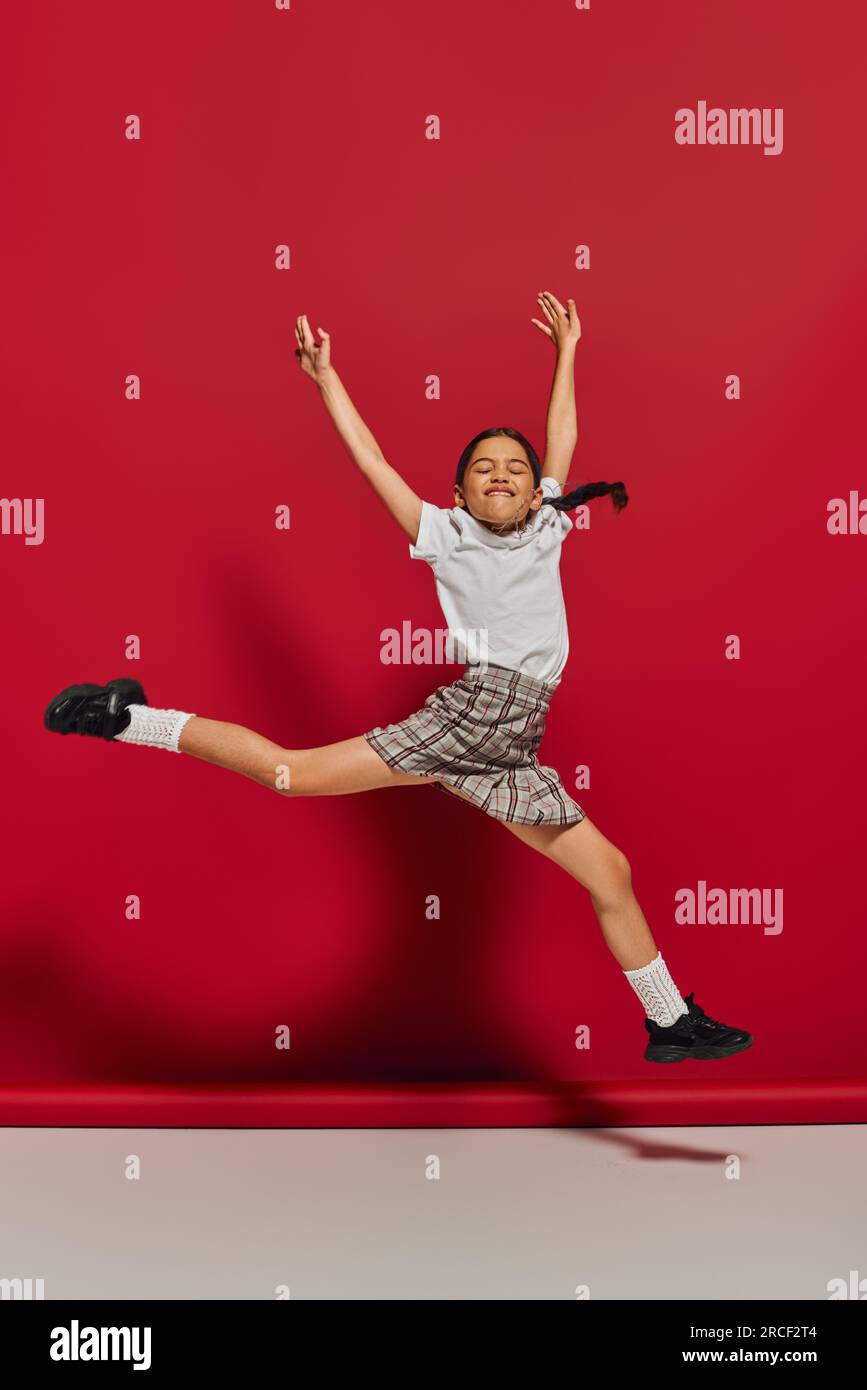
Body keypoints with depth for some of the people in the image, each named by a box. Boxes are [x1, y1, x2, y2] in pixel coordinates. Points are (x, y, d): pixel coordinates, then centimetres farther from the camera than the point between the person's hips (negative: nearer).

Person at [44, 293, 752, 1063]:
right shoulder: (444, 535, 6)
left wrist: (567, 350, 29)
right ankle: (129, 719, 0)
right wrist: (326, 378, 7)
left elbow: (563, 443, 22)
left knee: (611, 872, 6)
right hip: (460, 717, -4)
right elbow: (374, 462, 4)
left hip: (514, 755, 5)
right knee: (294, 775, -12)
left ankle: (672, 1023, 20)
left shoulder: (546, 529, 17)